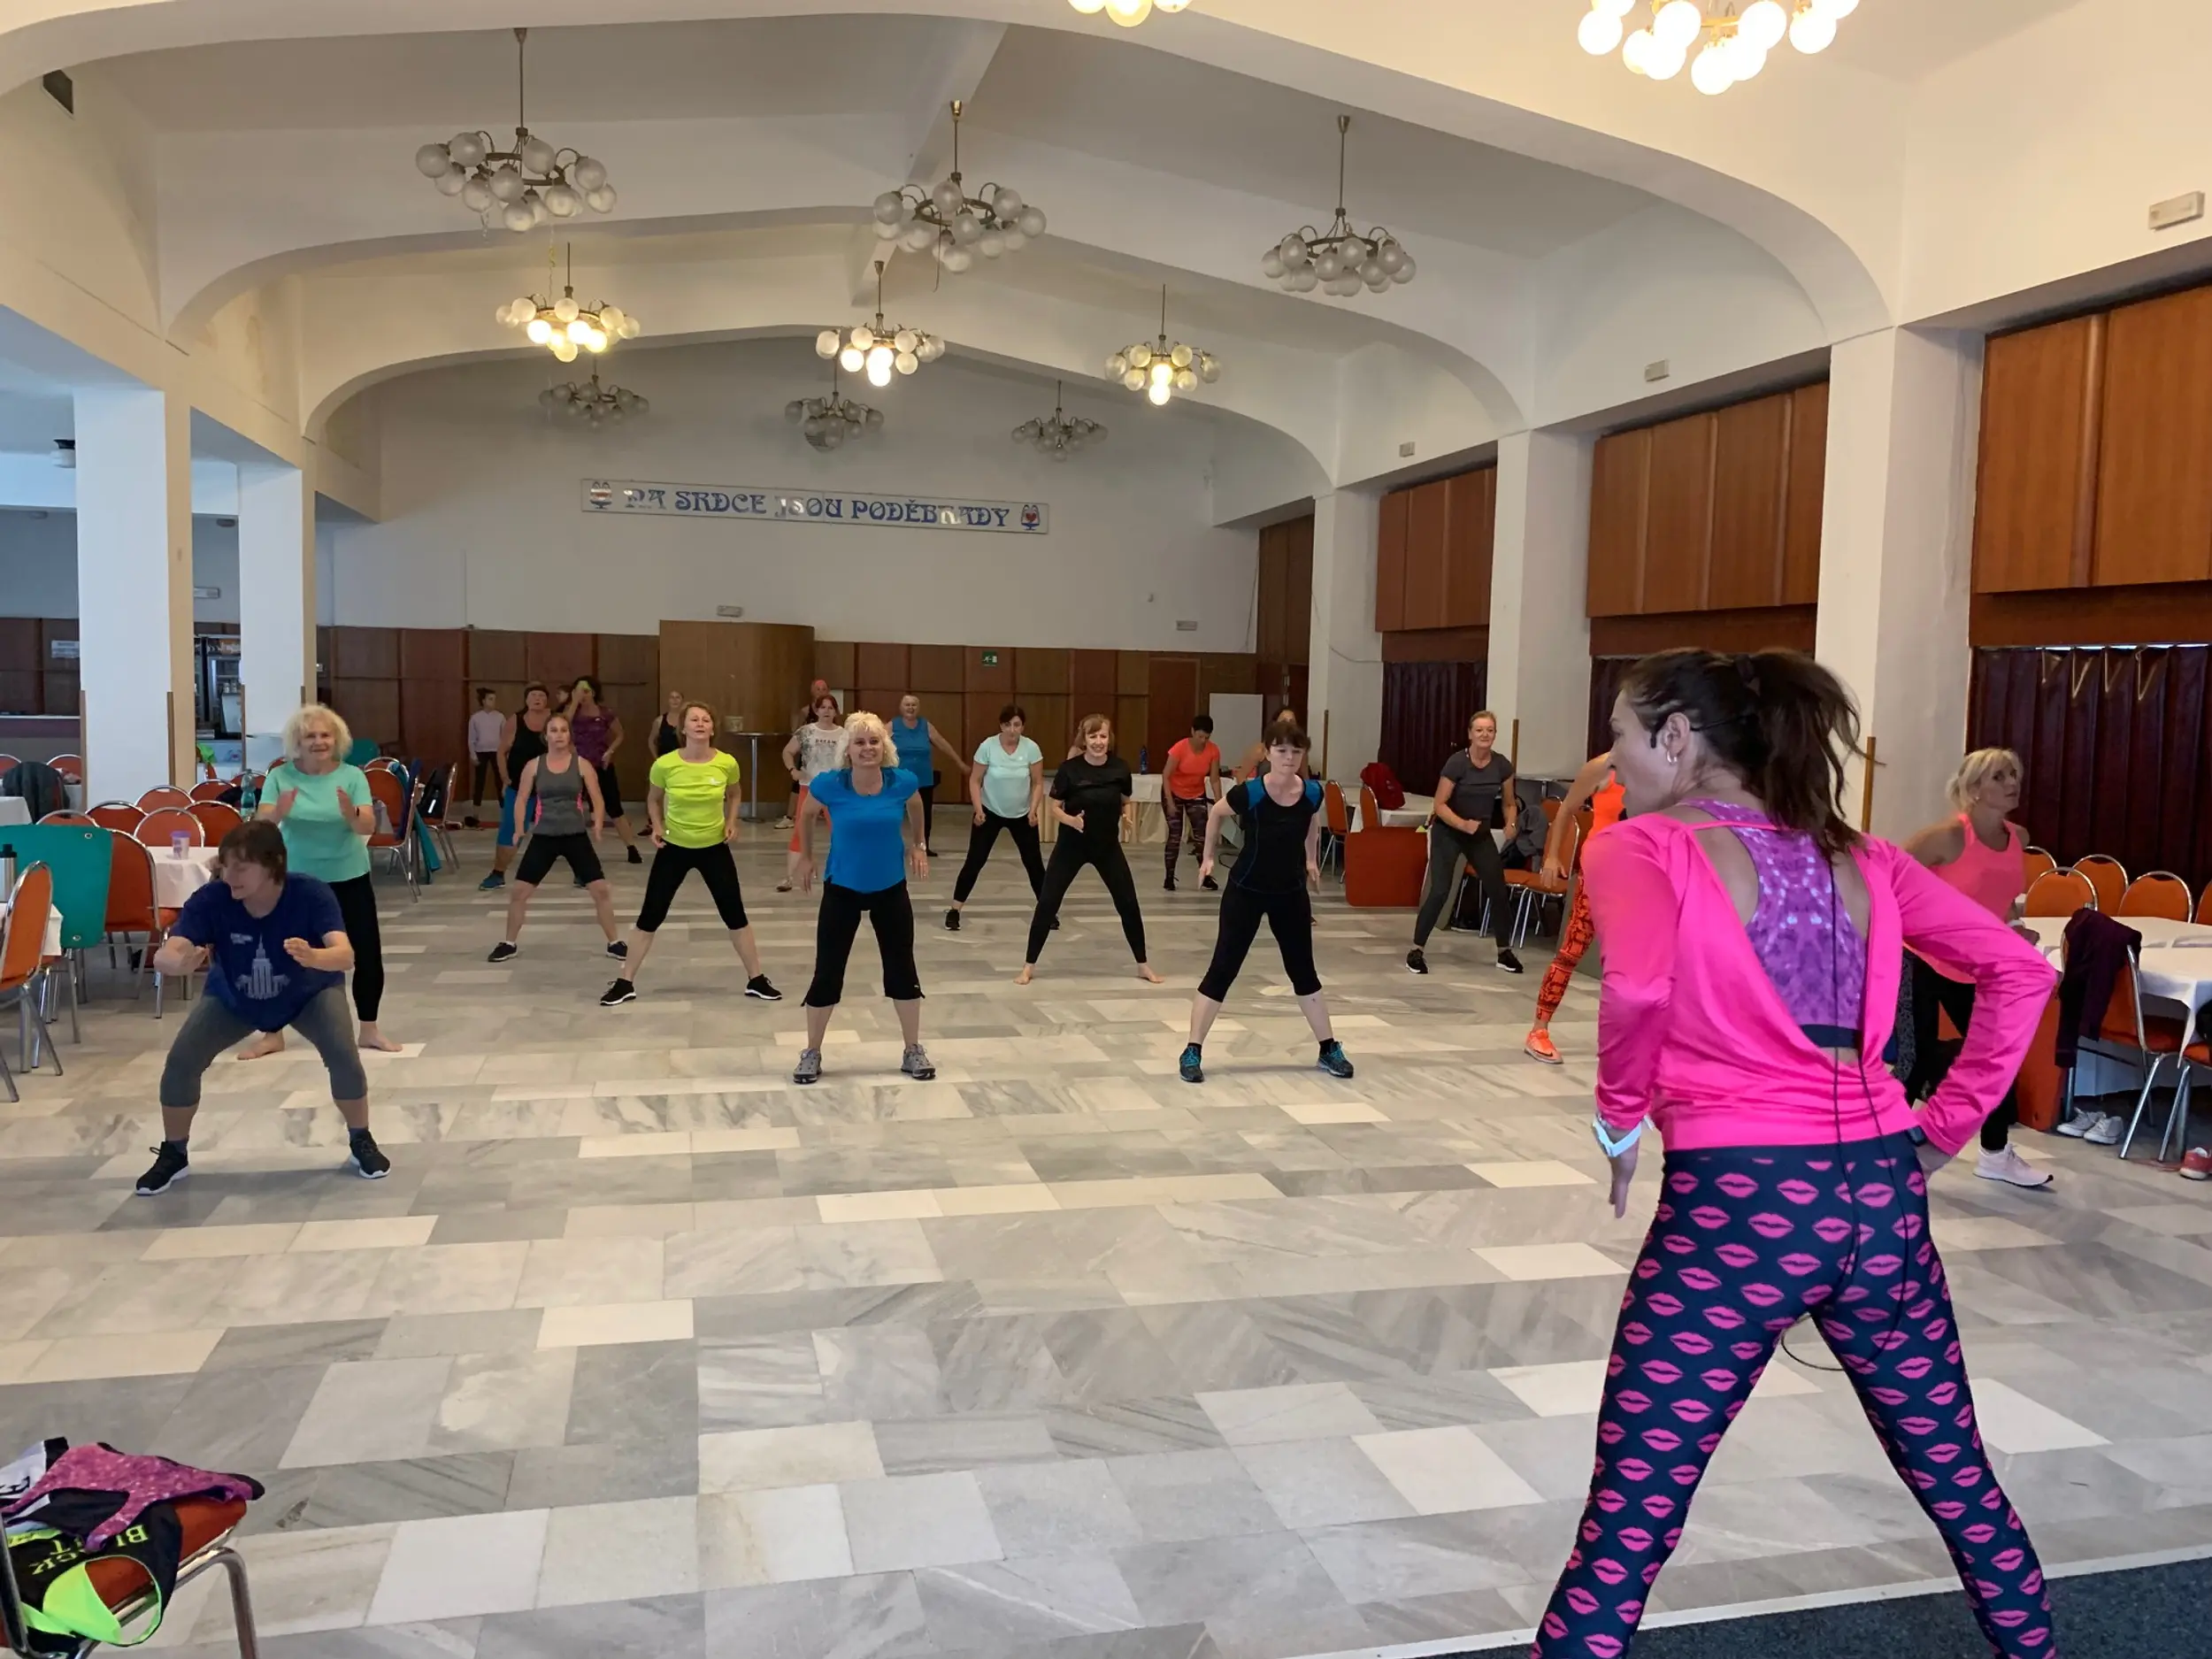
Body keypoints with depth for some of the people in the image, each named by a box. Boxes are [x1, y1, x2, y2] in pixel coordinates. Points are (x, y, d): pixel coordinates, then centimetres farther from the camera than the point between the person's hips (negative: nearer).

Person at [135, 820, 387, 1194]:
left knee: (343, 1054, -25)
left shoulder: (311, 894, -36)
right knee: (181, 1060, -14)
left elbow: (345, 954, -48)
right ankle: (174, 1155, 12)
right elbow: (164, 955, -41)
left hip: (308, 993, -2)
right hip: (232, 998, 2)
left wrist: (314, 958, -72)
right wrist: (181, 962, -66)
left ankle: (361, 1143, 1)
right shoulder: (211, 899, -32)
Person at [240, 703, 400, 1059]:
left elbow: (369, 827, -15)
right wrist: (278, 812, -34)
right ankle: (272, 1033, 19)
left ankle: (369, 1030, 18)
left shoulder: (352, 776, -7)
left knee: (368, 953, 2)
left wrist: (351, 813, -37)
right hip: (296, 880, 0)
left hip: (349, 879, 0)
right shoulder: (280, 776, -6)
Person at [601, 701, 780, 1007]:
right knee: (650, 916, 2)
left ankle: (756, 980, 20)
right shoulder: (665, 764, -15)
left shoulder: (727, 763, -12)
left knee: (735, 915, 6)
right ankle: (625, 983, 16)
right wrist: (657, 826, -9)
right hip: (674, 848, -1)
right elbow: (653, 799, 6)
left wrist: (731, 821, -4)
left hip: (714, 848, 1)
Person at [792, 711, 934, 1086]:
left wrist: (917, 846, 17)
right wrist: (806, 858, 11)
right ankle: (811, 1053, 21)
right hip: (842, 889, -1)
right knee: (827, 973, 2)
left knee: (902, 969, 9)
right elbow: (806, 815, 3)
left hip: (891, 888, 1)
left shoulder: (902, 781, -16)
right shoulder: (829, 784, -19)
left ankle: (913, 1051, 25)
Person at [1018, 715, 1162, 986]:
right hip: (1071, 845, -2)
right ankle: (1029, 966, 9)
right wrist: (1071, 820, -27)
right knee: (1047, 902, -4)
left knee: (1128, 903, 5)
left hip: (1108, 845, 2)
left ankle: (1143, 965, 21)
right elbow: (1055, 809, -8)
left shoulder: (1120, 768, -9)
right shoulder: (1069, 769, -15)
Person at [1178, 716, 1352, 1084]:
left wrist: (1311, 860, 17)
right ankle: (1192, 1052, 4)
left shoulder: (1312, 793, -12)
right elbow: (1216, 814, -1)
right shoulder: (1249, 793, -23)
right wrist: (1209, 856, 4)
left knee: (1303, 972, 13)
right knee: (1222, 970, -3)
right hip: (1245, 892, -3)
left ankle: (1329, 1050, 24)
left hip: (1291, 893, 3)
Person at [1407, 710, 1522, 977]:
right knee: (1440, 891, -13)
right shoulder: (1457, 762, -20)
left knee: (1498, 891, 3)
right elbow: (1440, 804, -17)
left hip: (1482, 834, 4)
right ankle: (1417, 950, -3)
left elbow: (1509, 804, 8)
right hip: (1448, 832, -4)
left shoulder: (1503, 766, -7)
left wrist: (1510, 825, -11)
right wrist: (1464, 825, -29)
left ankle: (1504, 952, 18)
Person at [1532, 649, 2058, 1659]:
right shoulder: (1862, 857, 13)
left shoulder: (1642, 848, -4)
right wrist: (1950, 1123, 12)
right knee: (1953, 1470, 26)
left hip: (1740, 1198, -6)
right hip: (1882, 1189, 6)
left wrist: (1620, 1115, -8)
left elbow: (1639, 990, -23)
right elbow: (2019, 972, 10)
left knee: (1632, 1511, 2)